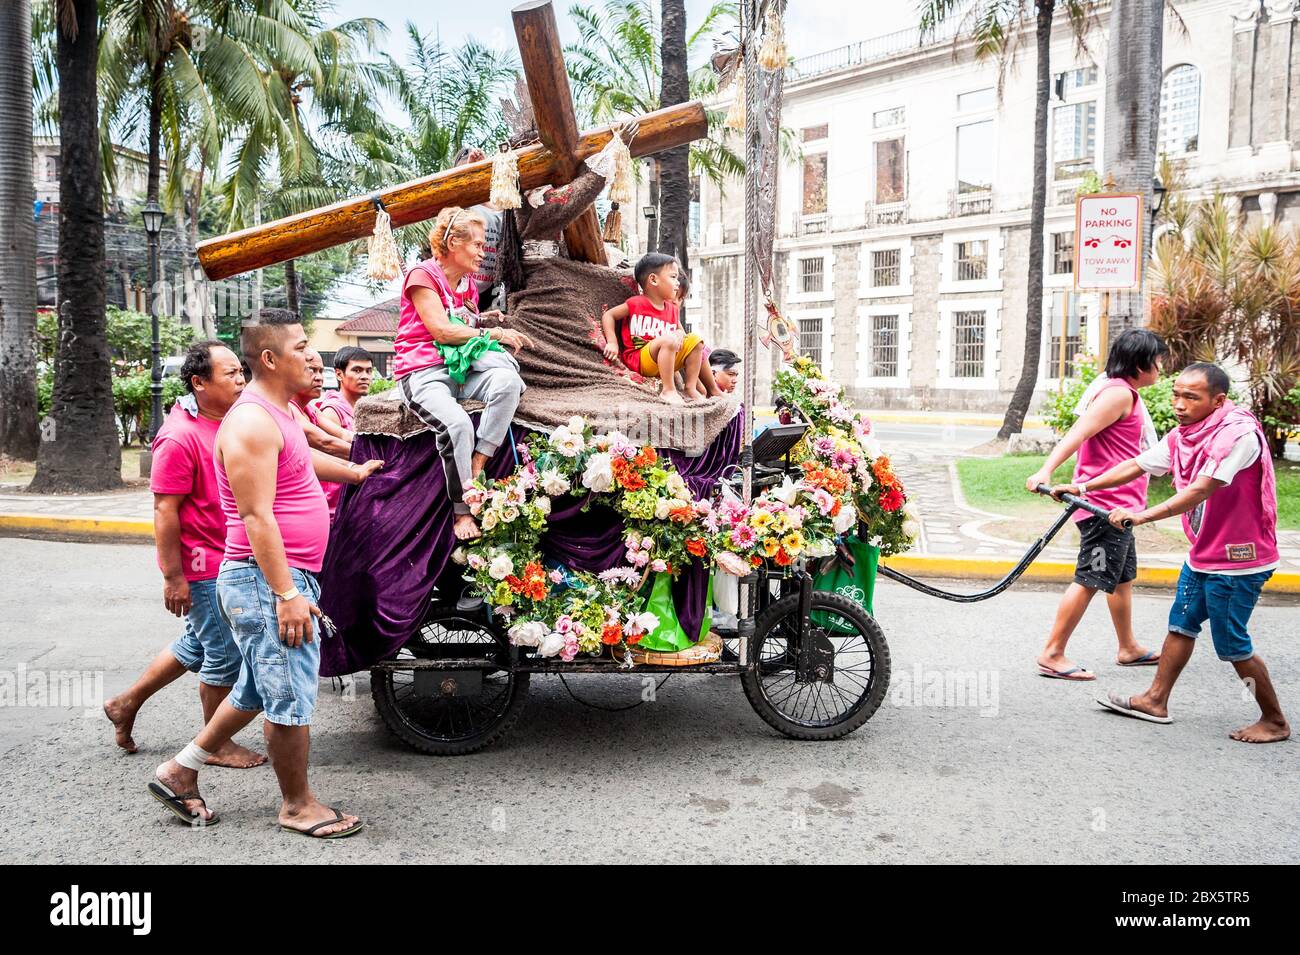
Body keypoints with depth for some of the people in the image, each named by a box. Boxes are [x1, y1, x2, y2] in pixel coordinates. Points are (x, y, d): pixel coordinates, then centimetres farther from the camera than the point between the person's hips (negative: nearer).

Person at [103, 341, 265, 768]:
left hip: (229, 559, 9)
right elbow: (165, 511, -20)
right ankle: (218, 744, 21)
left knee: (198, 645, 22)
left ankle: (126, 703, 39)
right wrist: (173, 577, -20)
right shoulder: (181, 437, -20)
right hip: (204, 566, -9)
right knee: (225, 656, 3)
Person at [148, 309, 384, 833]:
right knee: (291, 699, 2)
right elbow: (257, 518, -22)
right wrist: (288, 594, -23)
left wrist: (354, 471, 49)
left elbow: (301, 458, 37)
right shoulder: (252, 422, -18)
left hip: (283, 578, 11)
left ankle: (180, 771, 34)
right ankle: (297, 805, 19)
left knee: (258, 690, 21)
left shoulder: (279, 412, 14)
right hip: (267, 580, -11)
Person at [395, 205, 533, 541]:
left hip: (460, 369, 7)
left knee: (507, 381, -27)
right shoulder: (422, 275, -3)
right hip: (423, 372, -7)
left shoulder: (469, 285, 22)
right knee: (457, 423, -36)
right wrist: (493, 333, -10)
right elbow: (442, 331, -14)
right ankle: (462, 512, -24)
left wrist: (502, 338, 0)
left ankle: (476, 469, -28)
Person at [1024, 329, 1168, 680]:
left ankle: (1128, 648, 35)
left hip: (1117, 505, 11)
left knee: (1123, 577, 20)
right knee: (1090, 580, -8)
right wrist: (1045, 471, -39)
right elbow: (1077, 433, -28)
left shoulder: (1125, 393, 18)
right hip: (1106, 504, -11)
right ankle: (1052, 655, -3)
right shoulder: (1118, 393, -15)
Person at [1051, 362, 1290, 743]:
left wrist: (1142, 515, -36)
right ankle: (1155, 700, 28)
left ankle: (1275, 721, 18)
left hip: (1238, 560, -9)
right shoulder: (1182, 436, 3)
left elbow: (1201, 490, -32)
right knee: (1181, 624, 16)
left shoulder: (1238, 432, -24)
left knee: (1232, 644, 0)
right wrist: (1083, 487, -1)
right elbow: (1136, 465, 7)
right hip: (1202, 553, 9)